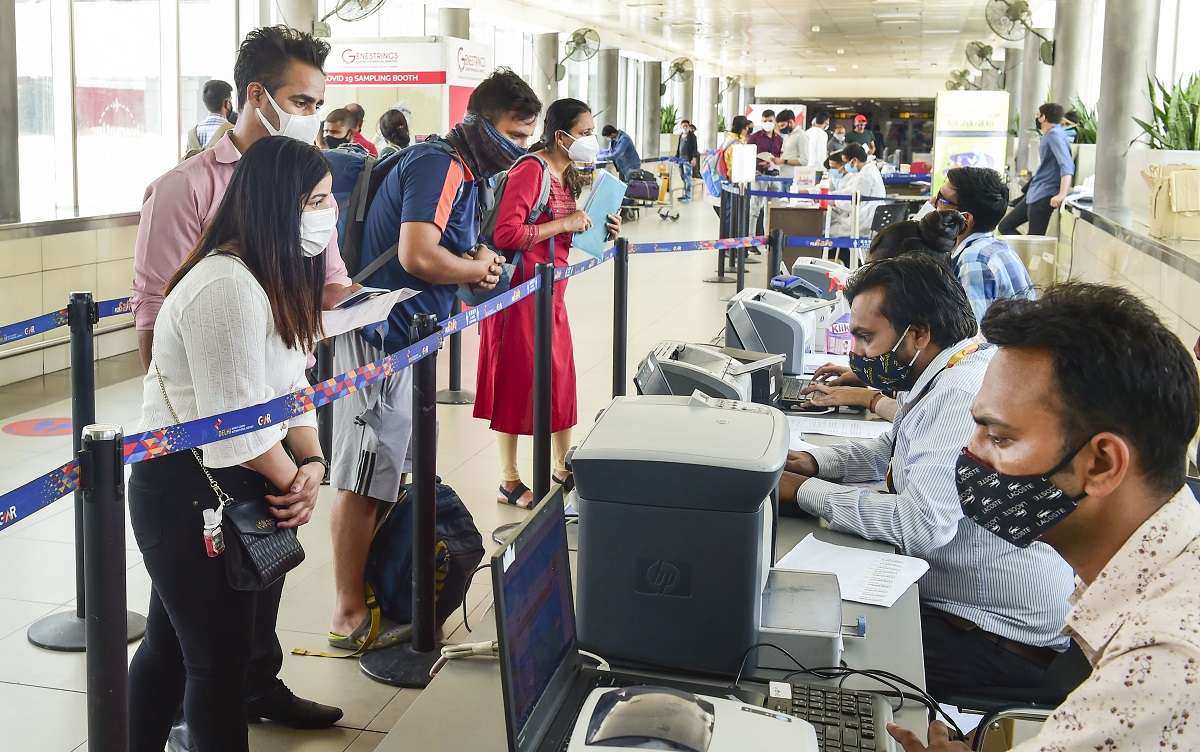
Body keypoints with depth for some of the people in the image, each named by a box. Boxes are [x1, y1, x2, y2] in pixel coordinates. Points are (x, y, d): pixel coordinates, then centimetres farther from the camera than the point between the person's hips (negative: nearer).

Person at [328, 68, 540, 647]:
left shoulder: (463, 171, 17)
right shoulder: (441, 165, -16)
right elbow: (417, 256, -27)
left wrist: (475, 262, 2)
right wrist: (479, 268, -10)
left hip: (402, 338, 11)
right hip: (380, 338, -11)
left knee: (390, 472, 20)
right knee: (365, 480, -4)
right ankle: (349, 615, 4)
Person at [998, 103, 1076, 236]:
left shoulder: (1055, 135, -16)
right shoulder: (1050, 134, 14)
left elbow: (1067, 165, -29)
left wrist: (1062, 194, -41)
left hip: (1043, 196, -11)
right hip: (1033, 194, 11)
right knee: (1005, 227, 12)